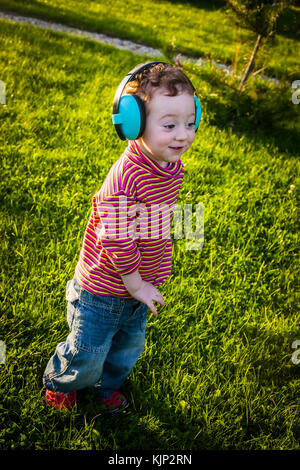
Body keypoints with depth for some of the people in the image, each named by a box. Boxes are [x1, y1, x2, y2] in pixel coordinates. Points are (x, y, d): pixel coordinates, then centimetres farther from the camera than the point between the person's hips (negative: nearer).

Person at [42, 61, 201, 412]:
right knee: (87, 352, 14)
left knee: (130, 346, 26)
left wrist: (154, 274, 14)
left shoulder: (174, 166, -6)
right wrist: (136, 285, -16)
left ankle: (106, 384, 57)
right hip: (102, 291, -7)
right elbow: (116, 241, -29)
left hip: (140, 284, 7)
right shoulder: (125, 178, -34)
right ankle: (59, 382, 48)